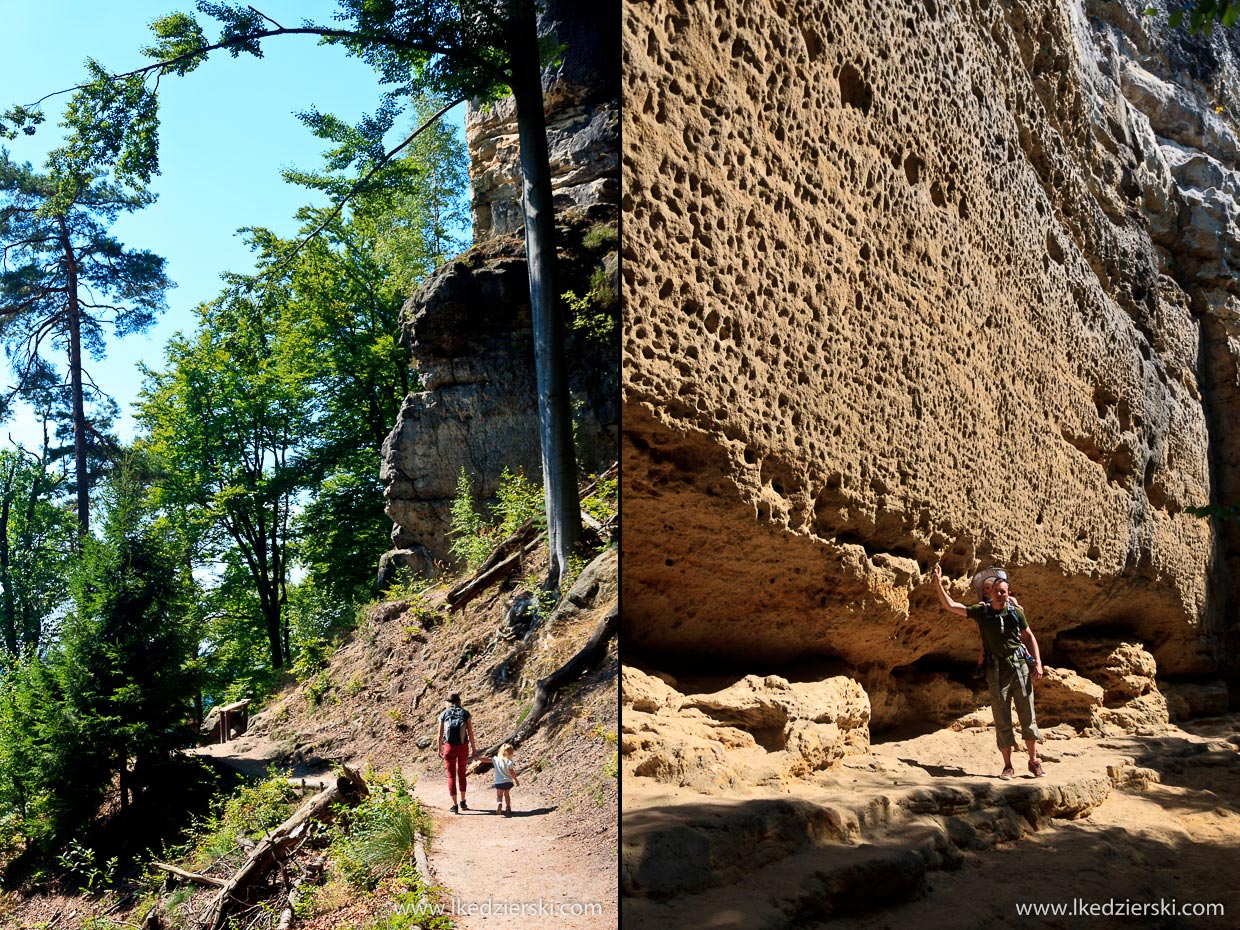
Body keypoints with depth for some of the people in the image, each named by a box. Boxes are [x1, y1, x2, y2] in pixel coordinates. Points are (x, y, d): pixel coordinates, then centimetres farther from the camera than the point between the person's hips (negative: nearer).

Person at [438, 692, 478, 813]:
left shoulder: (444, 714, 1)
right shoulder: (465, 713, 0)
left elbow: (440, 734, 2)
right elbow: (470, 733, -3)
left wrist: (440, 749, 15)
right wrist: (474, 748, 6)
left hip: (450, 747, -1)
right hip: (463, 747, 1)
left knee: (451, 776, 8)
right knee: (462, 773, 21)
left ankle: (454, 805, 4)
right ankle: (463, 802, 26)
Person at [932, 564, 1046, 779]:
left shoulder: (1015, 612, 3)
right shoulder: (981, 612, 2)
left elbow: (1029, 637, 12)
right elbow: (950, 605, 0)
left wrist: (1038, 664, 4)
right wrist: (938, 583, -9)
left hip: (1020, 668, 0)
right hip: (996, 672, 0)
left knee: (1028, 716, 5)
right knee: (1002, 721, 3)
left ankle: (1034, 762, 17)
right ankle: (1008, 766, 10)